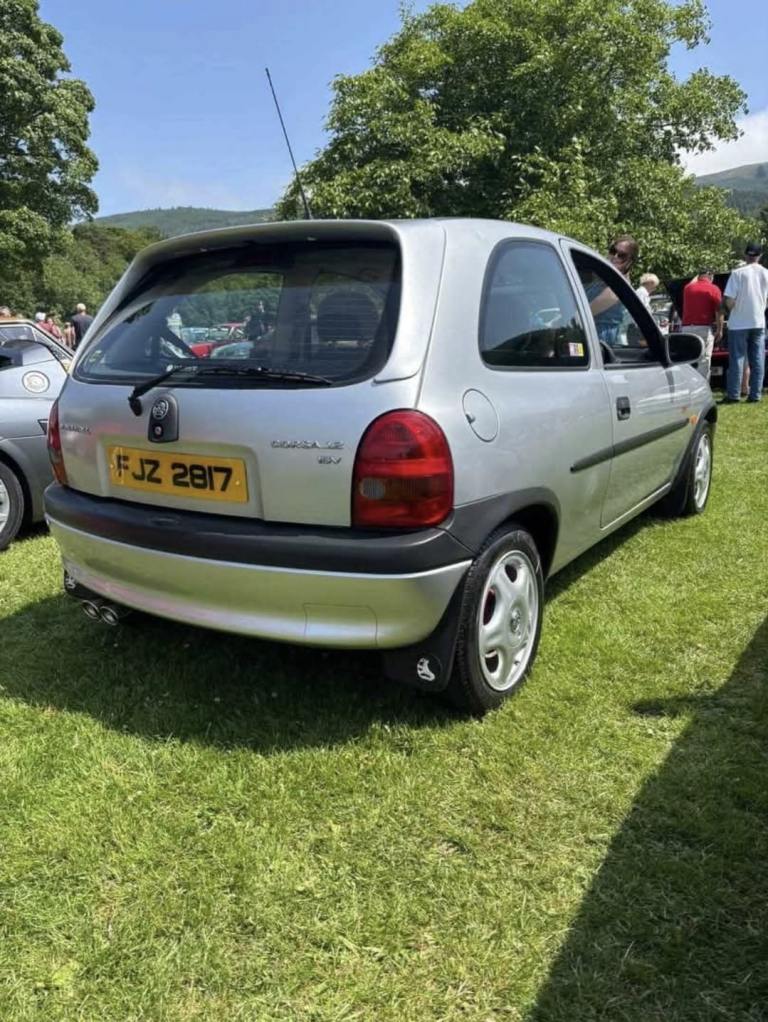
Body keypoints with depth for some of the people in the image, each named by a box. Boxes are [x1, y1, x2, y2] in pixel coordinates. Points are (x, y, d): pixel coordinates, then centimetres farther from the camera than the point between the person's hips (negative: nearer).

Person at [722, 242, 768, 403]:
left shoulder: (738, 273, -10)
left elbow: (728, 301, -13)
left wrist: (733, 309, 7)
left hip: (739, 323, -3)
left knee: (736, 359, 0)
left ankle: (733, 394, 0)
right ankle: (755, 394, 6)